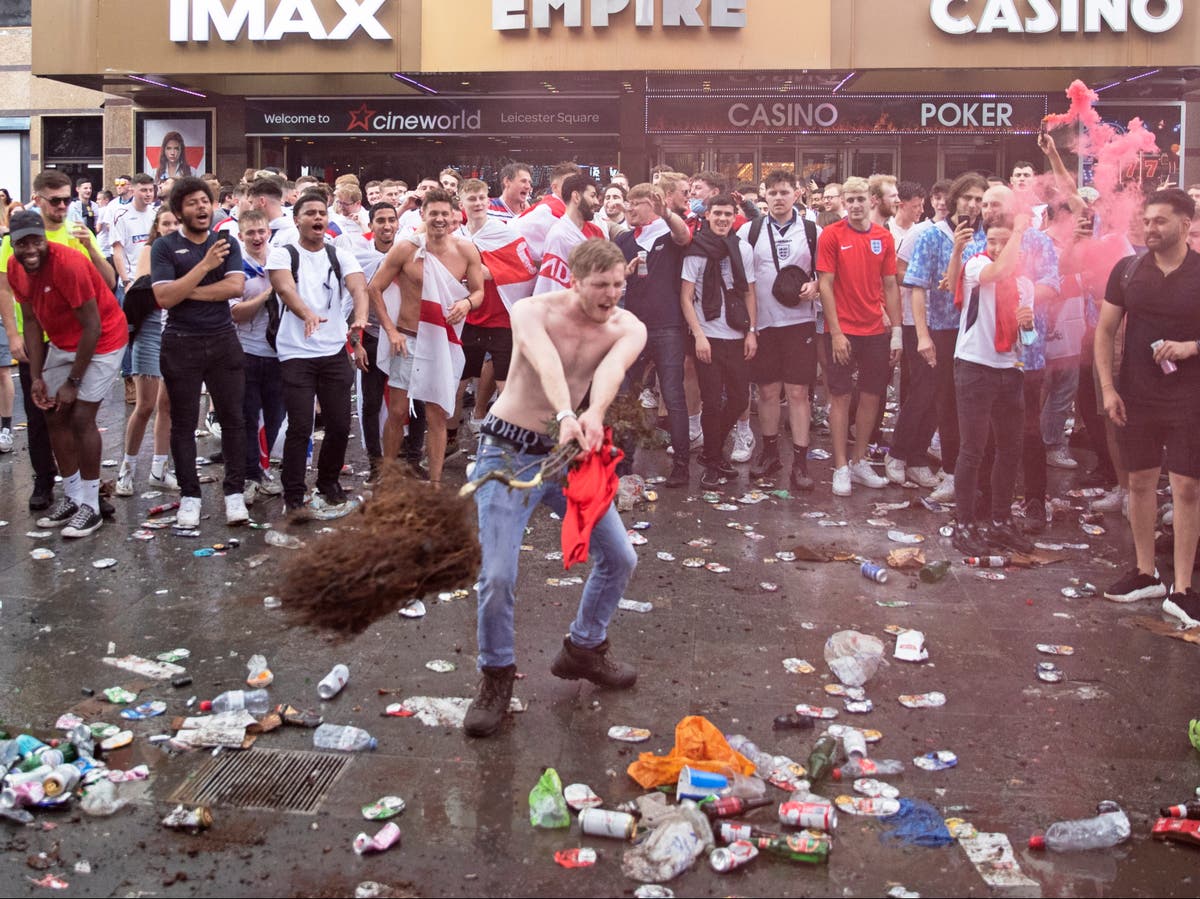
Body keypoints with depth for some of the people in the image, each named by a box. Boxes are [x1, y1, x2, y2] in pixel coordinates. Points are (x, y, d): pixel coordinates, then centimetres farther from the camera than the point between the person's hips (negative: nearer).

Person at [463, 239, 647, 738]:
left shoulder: (628, 329, -8)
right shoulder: (533, 312, -17)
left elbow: (611, 369, -31)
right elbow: (545, 361, -39)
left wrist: (594, 415, -54)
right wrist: (566, 415, -60)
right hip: (510, 451, -4)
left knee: (619, 557, 7)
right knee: (498, 576, -14)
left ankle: (584, 649, 32)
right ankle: (496, 678, 10)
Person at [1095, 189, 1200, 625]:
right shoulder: (1128, 270, 1)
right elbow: (1105, 330, 5)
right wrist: (1107, 387, -3)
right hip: (1135, 397, 3)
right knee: (1140, 482, 11)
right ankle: (1145, 573, 25)